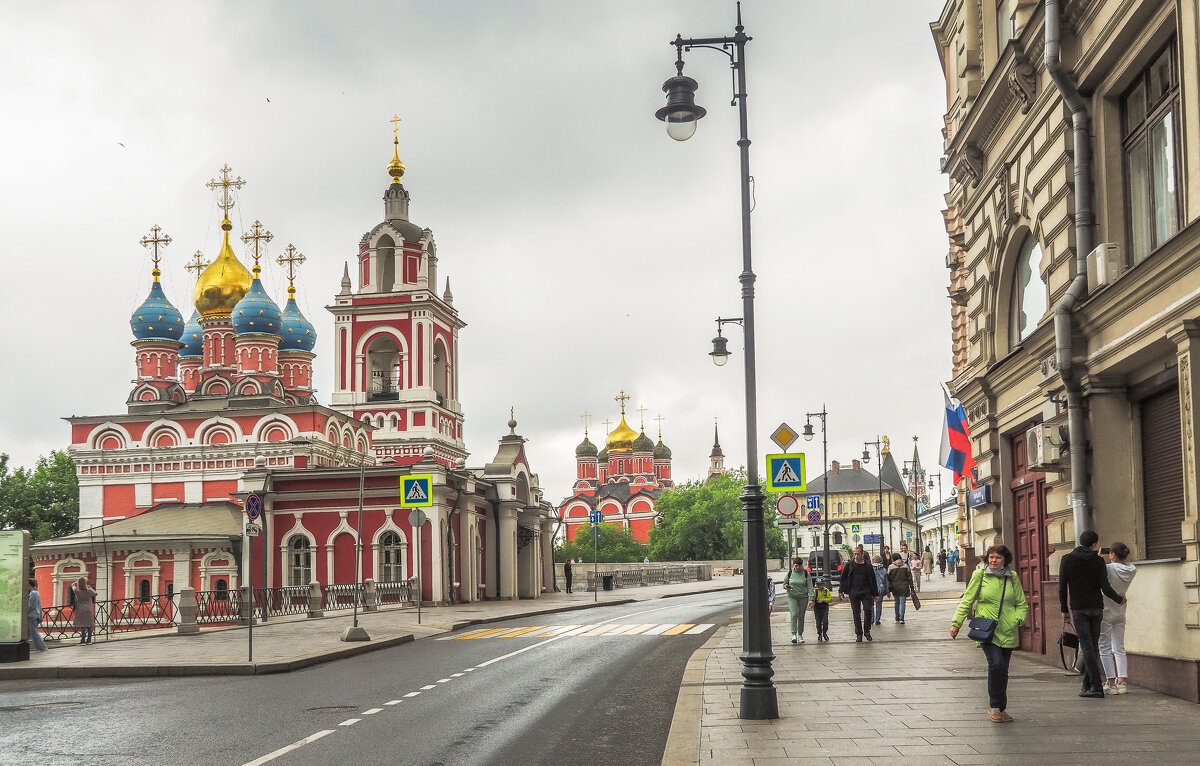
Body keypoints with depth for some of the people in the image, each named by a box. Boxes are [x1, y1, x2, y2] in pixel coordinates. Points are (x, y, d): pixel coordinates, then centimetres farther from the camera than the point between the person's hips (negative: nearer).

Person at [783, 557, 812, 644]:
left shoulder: (806, 573, 0)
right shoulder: (790, 573, 3)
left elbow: (810, 586, -2)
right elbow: (784, 583, 13)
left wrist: (811, 598, -11)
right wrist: (786, 587, -12)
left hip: (803, 597, 0)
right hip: (792, 597, 0)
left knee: (801, 616, 6)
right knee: (793, 615, -15)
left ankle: (800, 635, 17)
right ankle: (794, 634, -17)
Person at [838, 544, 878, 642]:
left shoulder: (868, 566, 2)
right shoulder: (849, 564, 3)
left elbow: (872, 580, 8)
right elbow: (843, 578, 9)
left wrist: (875, 594, 8)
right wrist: (841, 591, 6)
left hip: (865, 592, -1)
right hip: (853, 592, 1)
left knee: (867, 609, -14)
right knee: (856, 613, 3)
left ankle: (867, 631, 2)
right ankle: (859, 634, 10)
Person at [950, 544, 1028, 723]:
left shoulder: (1013, 578, 9)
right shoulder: (980, 575, 1)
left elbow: (1022, 604, 17)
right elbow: (967, 600, 5)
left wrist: (1018, 619, -2)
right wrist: (956, 623, 0)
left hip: (1007, 632, 3)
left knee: (1003, 670, 7)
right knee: (996, 664, -20)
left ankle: (1001, 708, 22)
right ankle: (994, 707, -8)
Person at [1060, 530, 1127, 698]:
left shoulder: (1067, 560, -1)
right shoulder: (1098, 561, 0)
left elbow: (1062, 587, -3)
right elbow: (1105, 587, -6)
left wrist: (1064, 610, 4)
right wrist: (1119, 599, 11)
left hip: (1079, 608, -2)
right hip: (1096, 608, 2)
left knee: (1087, 647, -6)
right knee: (1093, 647, 11)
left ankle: (1097, 686, -14)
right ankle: (1087, 685, 16)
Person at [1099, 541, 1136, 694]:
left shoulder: (1108, 568, -21)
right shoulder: (1131, 570, -3)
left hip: (1105, 612, -6)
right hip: (1120, 613, 6)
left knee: (1105, 648, 3)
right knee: (1119, 649, 11)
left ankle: (1111, 683, 0)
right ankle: (1121, 682, 5)